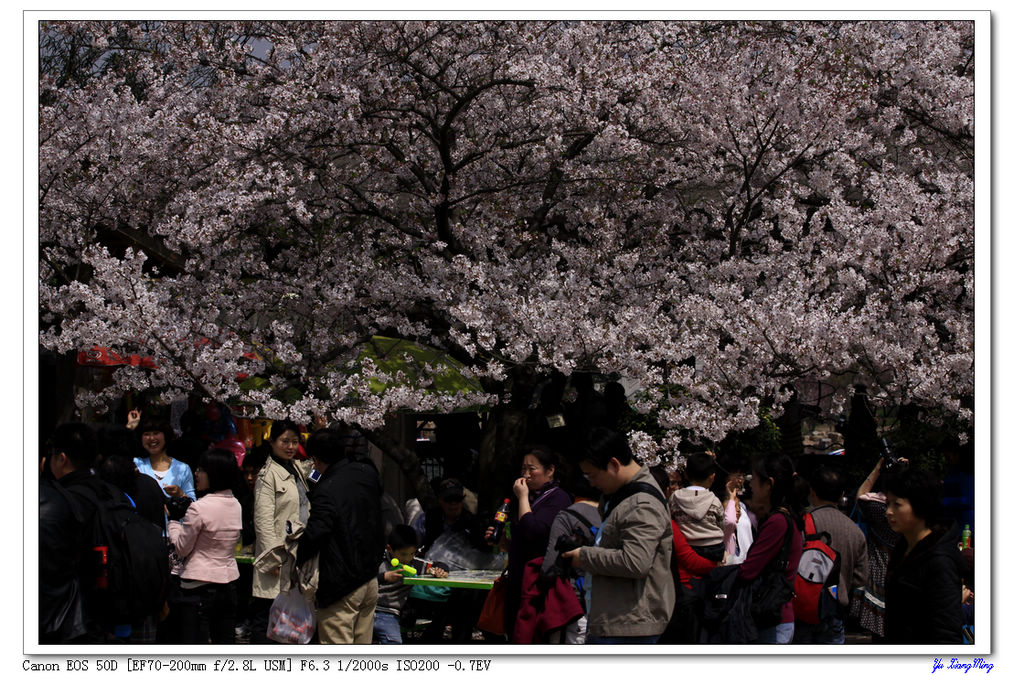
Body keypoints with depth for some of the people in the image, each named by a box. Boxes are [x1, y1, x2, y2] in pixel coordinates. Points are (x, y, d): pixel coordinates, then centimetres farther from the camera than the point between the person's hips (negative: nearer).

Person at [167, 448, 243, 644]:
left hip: (199, 585, -7)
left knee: (196, 641, -1)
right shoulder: (235, 505, 5)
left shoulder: (199, 508, -17)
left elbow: (182, 547, -8)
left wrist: (173, 521, 9)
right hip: (228, 581, 7)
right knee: (225, 641, 12)